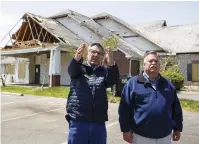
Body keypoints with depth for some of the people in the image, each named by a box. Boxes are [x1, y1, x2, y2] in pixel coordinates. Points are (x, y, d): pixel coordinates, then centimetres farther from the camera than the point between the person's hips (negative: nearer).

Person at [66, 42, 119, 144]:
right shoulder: (79, 68, 4)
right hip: (78, 122, -1)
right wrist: (77, 58, -41)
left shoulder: (104, 71, 7)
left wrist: (111, 65, -35)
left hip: (98, 123, 2)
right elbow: (71, 69, -18)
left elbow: (112, 80, -13)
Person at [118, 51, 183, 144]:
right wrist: (126, 129, -9)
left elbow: (176, 108, 13)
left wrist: (177, 128, 13)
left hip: (165, 137, 4)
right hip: (141, 136, -4)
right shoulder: (132, 83, -5)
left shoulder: (168, 84, 9)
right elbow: (124, 109, -7)